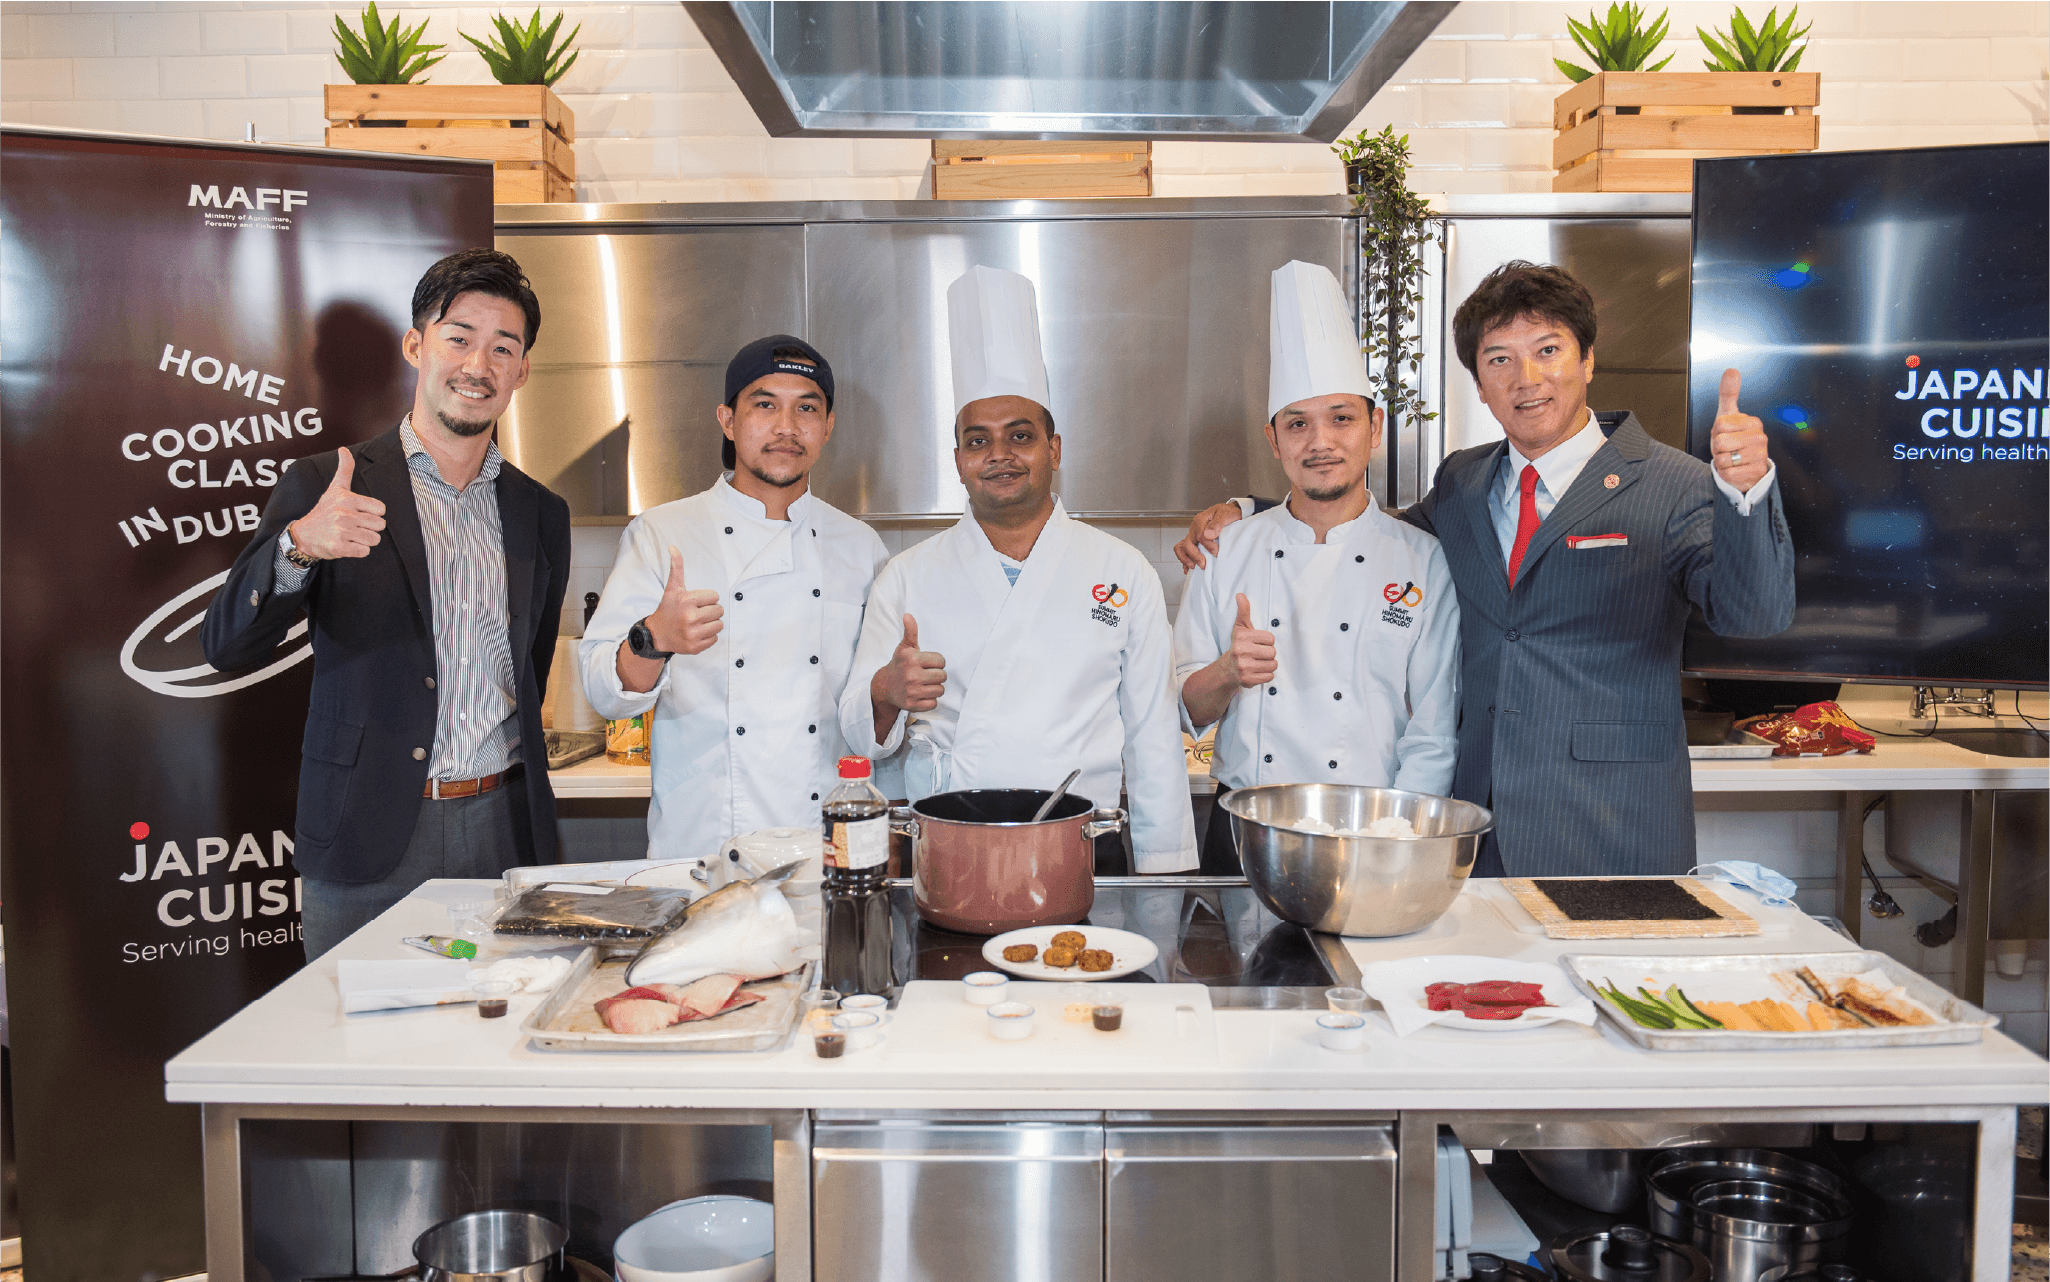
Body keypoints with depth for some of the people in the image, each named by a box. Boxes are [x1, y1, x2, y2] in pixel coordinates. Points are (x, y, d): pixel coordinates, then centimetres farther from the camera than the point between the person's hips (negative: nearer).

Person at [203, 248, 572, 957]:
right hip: (366, 844, -3)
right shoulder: (324, 488, 0)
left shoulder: (542, 513, 11)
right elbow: (225, 645, -8)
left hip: (503, 832, 3)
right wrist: (298, 546, -26)